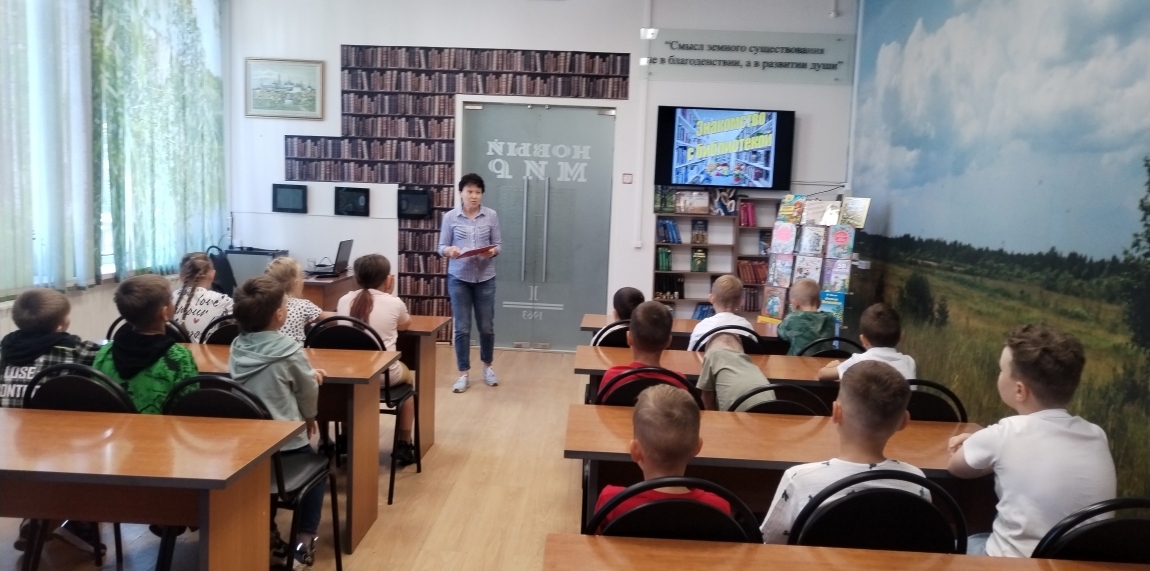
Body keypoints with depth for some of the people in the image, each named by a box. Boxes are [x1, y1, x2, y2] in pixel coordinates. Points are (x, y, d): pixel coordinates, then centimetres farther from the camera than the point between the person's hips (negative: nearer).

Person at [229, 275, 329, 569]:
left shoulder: (237, 347, -2)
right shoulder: (289, 350, -18)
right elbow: (308, 392, -1)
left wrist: (309, 375, 16)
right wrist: (309, 418, 18)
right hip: (285, 444, -5)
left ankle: (268, 532, 33)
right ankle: (304, 540, 12)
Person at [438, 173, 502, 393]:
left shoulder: (491, 216, 0)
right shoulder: (450, 217, -2)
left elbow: (498, 244, 3)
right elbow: (441, 247, 1)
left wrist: (492, 251, -19)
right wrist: (450, 251, -21)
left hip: (485, 278, 1)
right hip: (459, 278, -1)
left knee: (486, 326, 9)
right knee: (462, 328, 1)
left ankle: (487, 367, 32)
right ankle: (463, 375, 13)